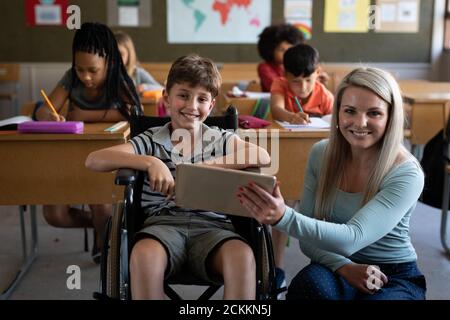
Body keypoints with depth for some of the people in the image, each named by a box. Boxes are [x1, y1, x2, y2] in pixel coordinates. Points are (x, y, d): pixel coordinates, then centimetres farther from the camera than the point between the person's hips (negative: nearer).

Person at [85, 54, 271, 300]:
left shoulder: (221, 139, 15)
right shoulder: (150, 141, 11)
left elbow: (263, 157, -3)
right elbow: (93, 160, -2)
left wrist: (210, 166, -12)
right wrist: (150, 162, -16)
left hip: (211, 225, 1)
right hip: (164, 222, 0)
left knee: (243, 256, -33)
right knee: (143, 255, -35)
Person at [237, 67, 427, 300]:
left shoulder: (406, 174, -17)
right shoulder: (321, 154, -5)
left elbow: (352, 239, -29)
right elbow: (307, 236, -1)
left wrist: (284, 217, -44)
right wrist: (344, 267, -20)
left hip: (396, 277, -1)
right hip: (337, 266, 2)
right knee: (309, 285, -34)